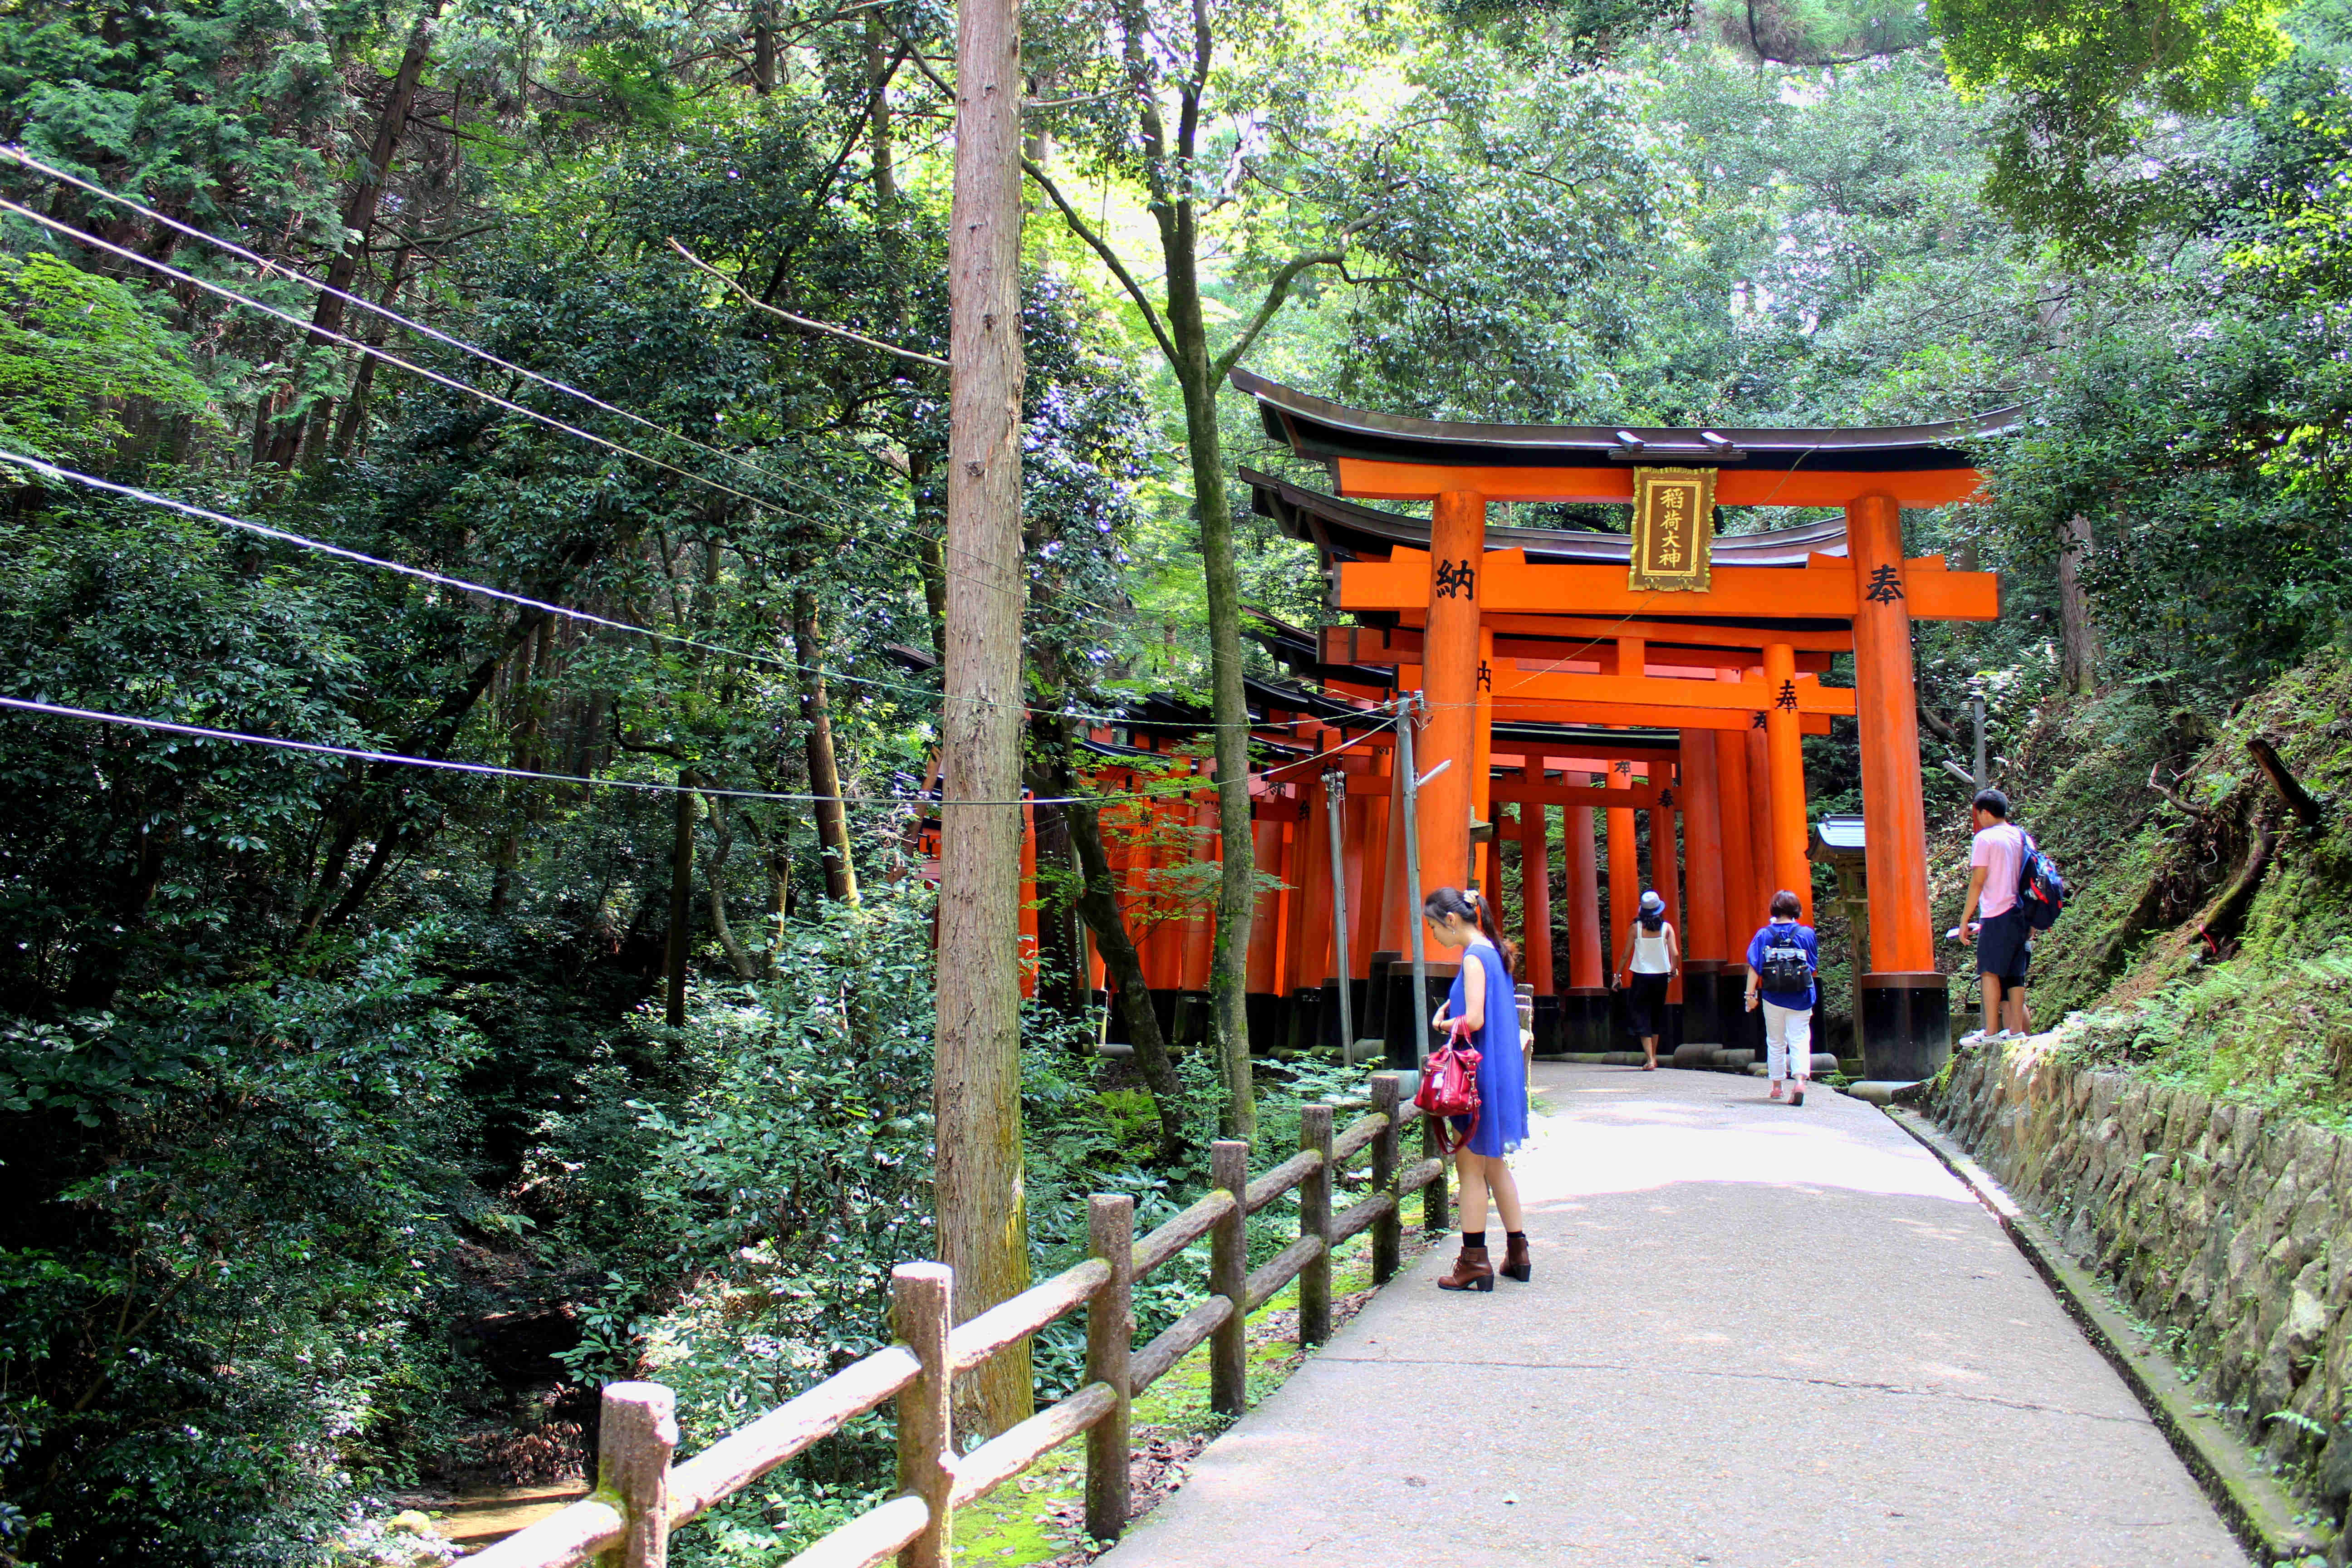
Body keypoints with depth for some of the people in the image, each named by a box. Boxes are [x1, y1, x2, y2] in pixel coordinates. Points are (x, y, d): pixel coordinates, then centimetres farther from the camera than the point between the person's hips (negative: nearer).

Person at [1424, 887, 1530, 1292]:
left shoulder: (1474, 957, -16)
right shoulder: (1493, 951, 11)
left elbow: (1474, 1020, -23)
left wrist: (1444, 1022, -4)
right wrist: (1450, 1008, 4)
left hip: (1481, 1073, -9)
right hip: (1501, 1070, 9)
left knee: (1471, 1167, -1)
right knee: (1494, 1164, 17)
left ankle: (1474, 1262, 4)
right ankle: (1517, 1254, 22)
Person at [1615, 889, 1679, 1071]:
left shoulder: (1636, 928, -6)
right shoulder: (1667, 928, -3)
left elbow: (1626, 954, -5)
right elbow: (1675, 954, -8)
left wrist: (1618, 975, 5)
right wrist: (1673, 970, 11)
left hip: (1641, 976, -2)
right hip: (1661, 976, 2)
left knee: (1641, 1016, 2)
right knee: (1656, 1015, 19)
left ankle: (1650, 1060, -9)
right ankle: (1654, 1055, 26)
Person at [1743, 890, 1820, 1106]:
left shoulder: (1764, 934, -2)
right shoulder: (1807, 934, -2)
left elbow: (1754, 967, -6)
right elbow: (1815, 968, 6)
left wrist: (1751, 993, -3)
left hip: (1773, 998, 1)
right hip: (1801, 998, -1)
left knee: (1775, 1042, 15)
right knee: (1800, 1040, 0)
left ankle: (1777, 1085, 23)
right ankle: (1800, 1078, -23)